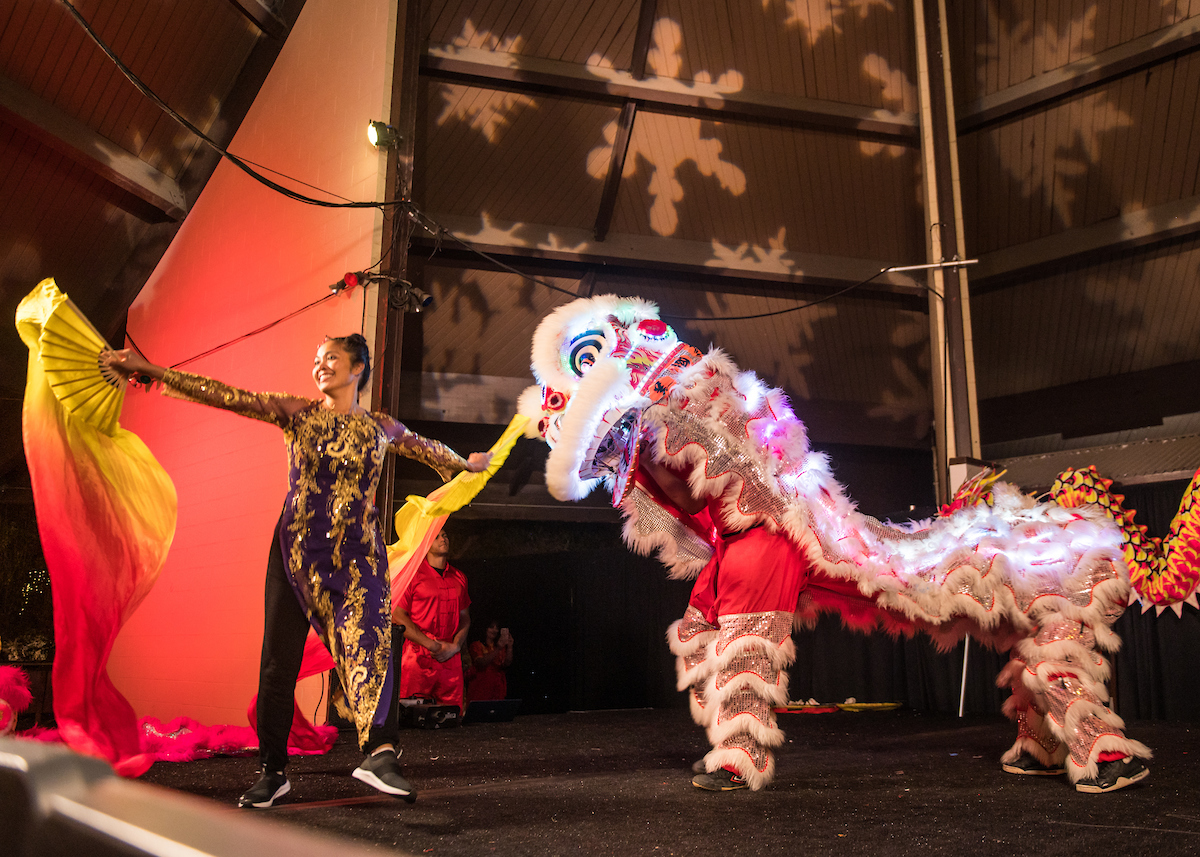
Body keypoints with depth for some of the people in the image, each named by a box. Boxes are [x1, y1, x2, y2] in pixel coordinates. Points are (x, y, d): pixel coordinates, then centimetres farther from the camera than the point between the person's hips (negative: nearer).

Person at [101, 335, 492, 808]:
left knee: (369, 642, -20)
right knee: (278, 659, 2)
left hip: (356, 552, 0)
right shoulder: (297, 412, 5)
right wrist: (150, 370, -5)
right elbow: (226, 396, 0)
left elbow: (424, 447, 27)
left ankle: (379, 753, -29)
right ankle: (272, 772, 12)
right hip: (297, 548, 0)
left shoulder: (380, 427, 10)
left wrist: (467, 463, 42)